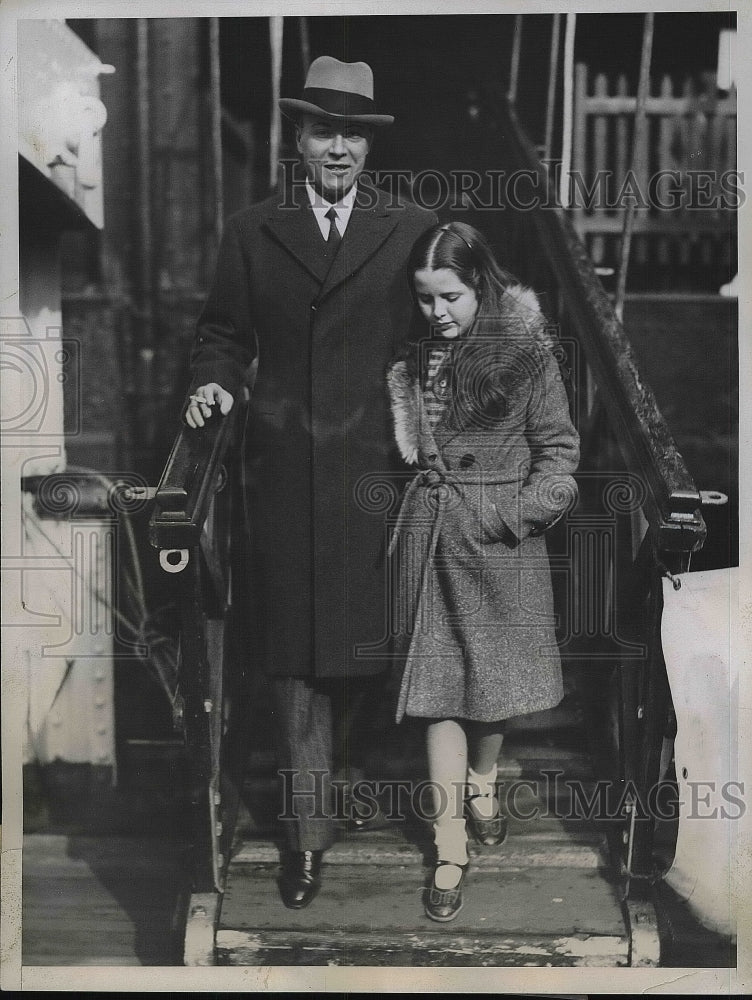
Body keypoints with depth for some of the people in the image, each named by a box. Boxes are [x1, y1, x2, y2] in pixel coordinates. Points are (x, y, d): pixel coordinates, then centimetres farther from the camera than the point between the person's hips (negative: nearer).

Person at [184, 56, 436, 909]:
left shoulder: (413, 231, 5)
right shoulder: (250, 233, 8)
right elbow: (224, 334, 13)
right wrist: (214, 382, -6)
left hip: (378, 464, 0)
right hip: (286, 471, 1)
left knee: (366, 635, 8)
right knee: (293, 647, 2)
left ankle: (343, 766, 34)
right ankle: (307, 829, 10)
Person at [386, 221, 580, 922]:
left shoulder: (525, 352, -6)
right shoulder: (411, 359, 4)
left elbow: (558, 449, -2)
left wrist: (525, 511, -12)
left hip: (501, 539, -2)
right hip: (429, 534, 2)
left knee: (494, 676, 12)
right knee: (438, 687, -1)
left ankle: (482, 786, 41)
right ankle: (451, 847, 4)